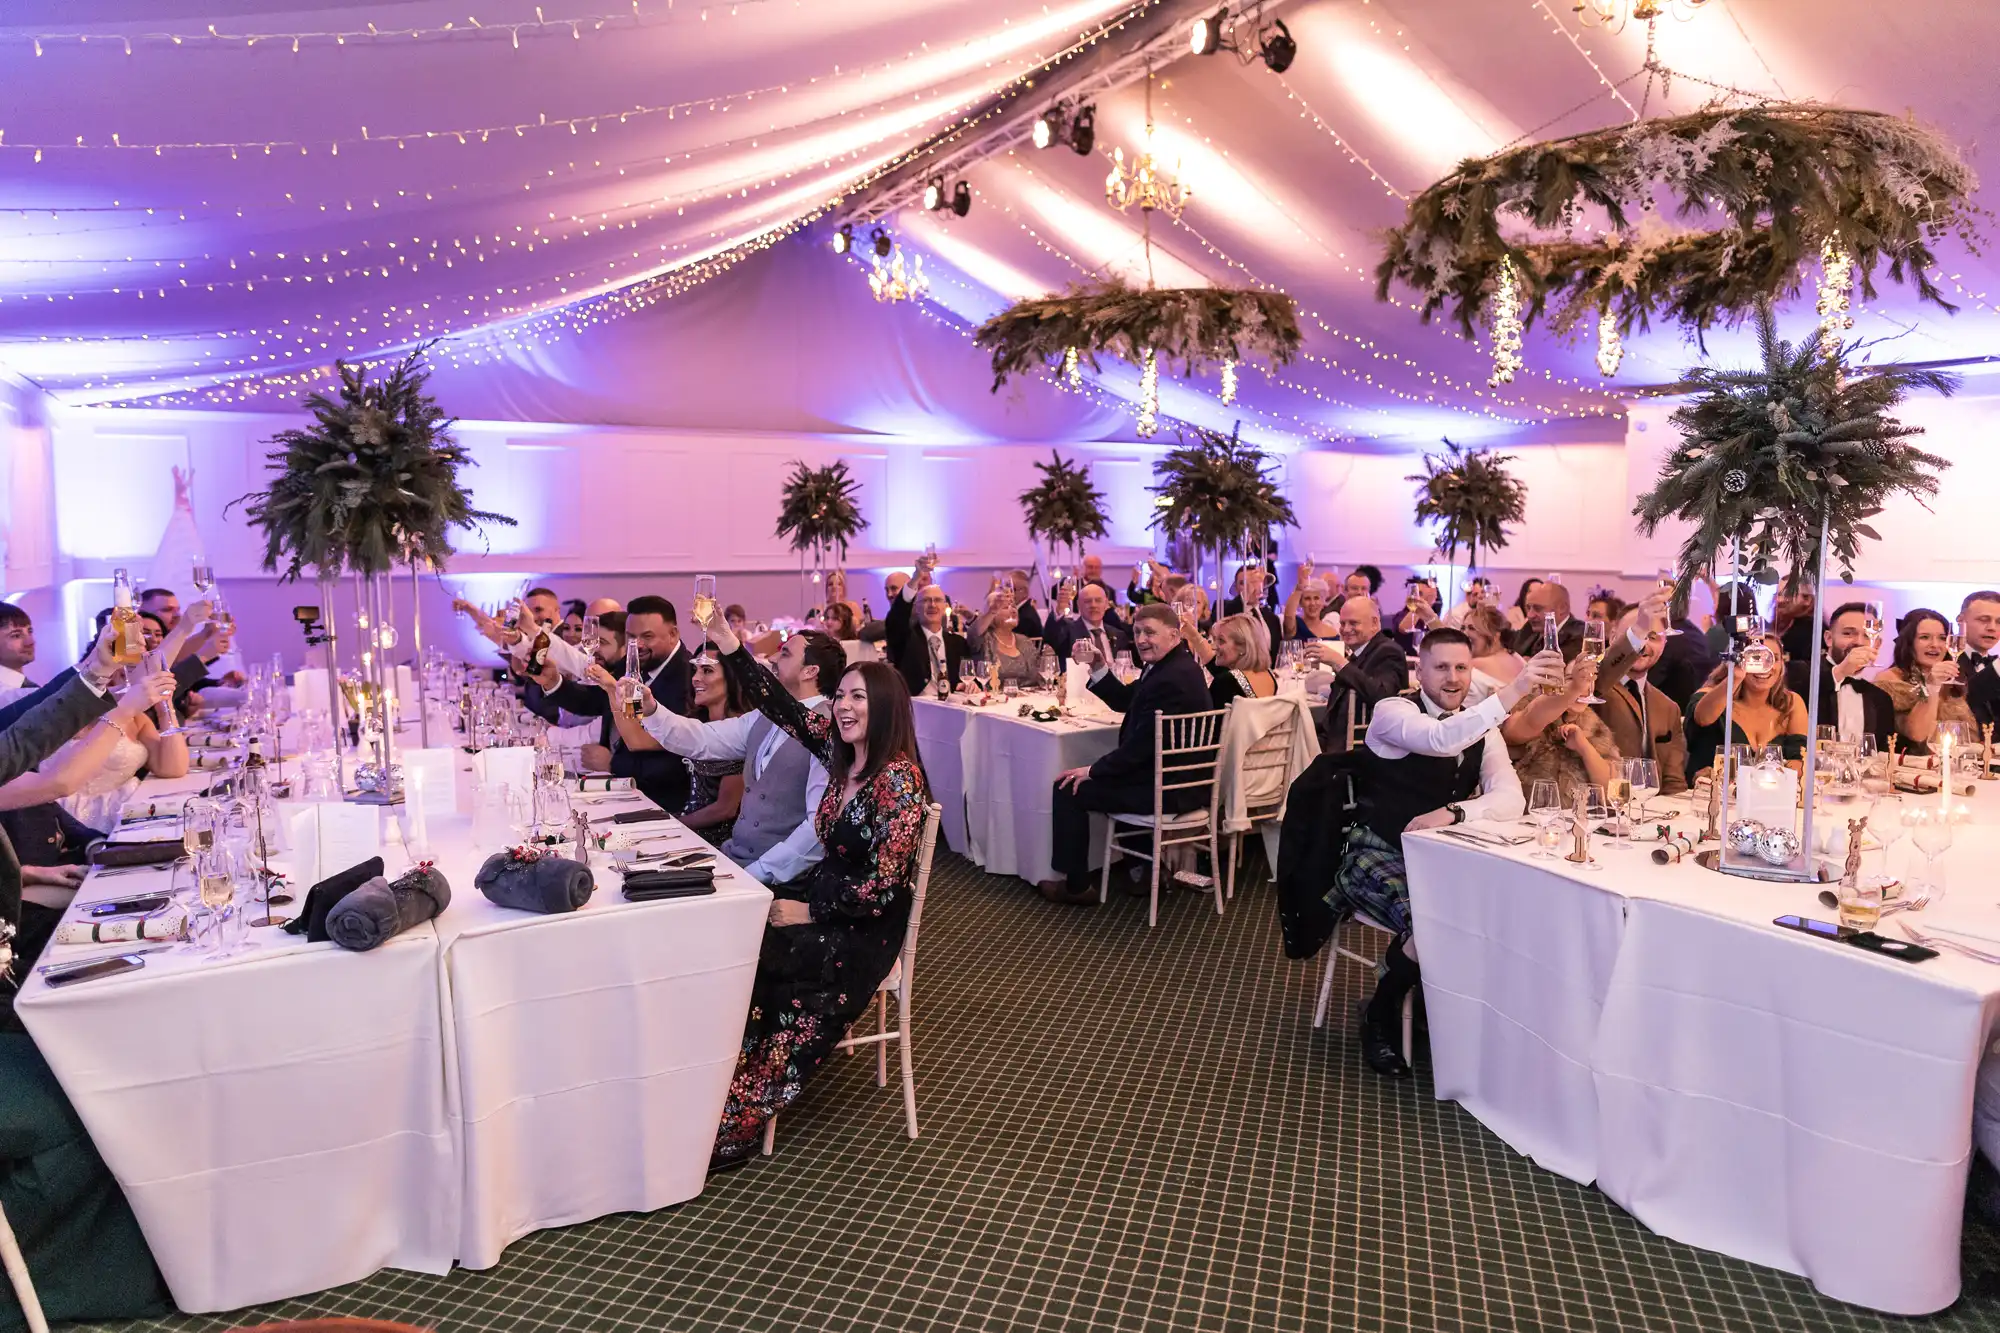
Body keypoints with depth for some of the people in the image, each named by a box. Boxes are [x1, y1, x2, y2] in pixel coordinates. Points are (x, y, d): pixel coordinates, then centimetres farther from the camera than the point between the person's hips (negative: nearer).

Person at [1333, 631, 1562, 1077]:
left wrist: (1452, 813, -24)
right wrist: (1511, 692, -45)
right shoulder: (1392, 711, -12)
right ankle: (1379, 1018, -1)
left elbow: (1510, 799, -6)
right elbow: (1441, 739, -35)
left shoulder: (1483, 727, 7)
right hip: (1380, 854, -6)